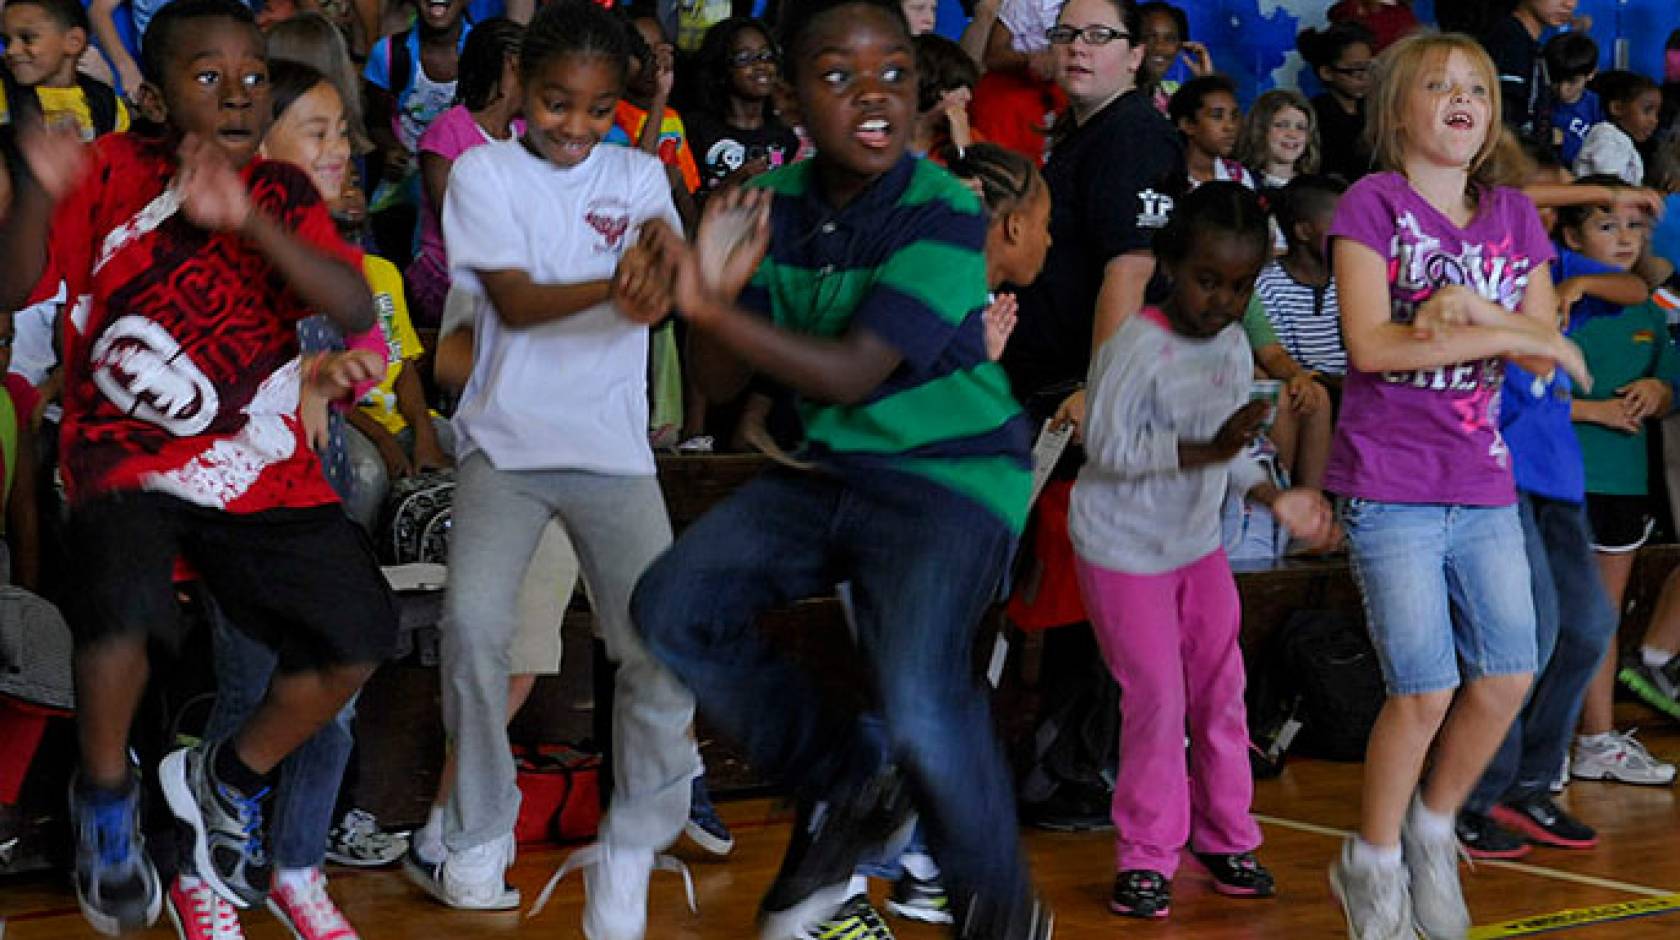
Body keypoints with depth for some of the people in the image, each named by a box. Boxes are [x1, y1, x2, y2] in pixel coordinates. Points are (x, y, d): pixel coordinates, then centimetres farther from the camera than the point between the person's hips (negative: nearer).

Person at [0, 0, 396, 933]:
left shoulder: (282, 193, 8)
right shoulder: (113, 173, 1)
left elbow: (354, 309, -8)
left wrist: (247, 221, -23)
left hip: (262, 466, 4)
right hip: (126, 459, -3)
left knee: (360, 630, -9)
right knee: (122, 603, -31)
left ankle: (227, 779, 20)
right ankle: (106, 797, 1)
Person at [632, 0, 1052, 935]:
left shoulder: (945, 216, -18)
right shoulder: (772, 205, -1)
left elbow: (850, 374, -24)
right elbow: (724, 382, 1)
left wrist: (713, 308, -28)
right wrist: (718, 292, -18)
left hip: (951, 479, -6)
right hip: (825, 469, 7)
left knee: (919, 691, -27)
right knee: (673, 606, -6)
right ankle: (847, 787, 12)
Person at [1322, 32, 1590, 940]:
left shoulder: (1512, 215, 11)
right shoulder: (1372, 204, -5)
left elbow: (1546, 350, 3)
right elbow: (1370, 344, -17)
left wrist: (1471, 306, -16)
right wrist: (1509, 334, -14)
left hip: (1484, 483, 5)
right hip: (1391, 483, -5)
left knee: (1506, 678, 3)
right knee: (1426, 691, -7)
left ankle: (1433, 830, 27)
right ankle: (1371, 863, 14)